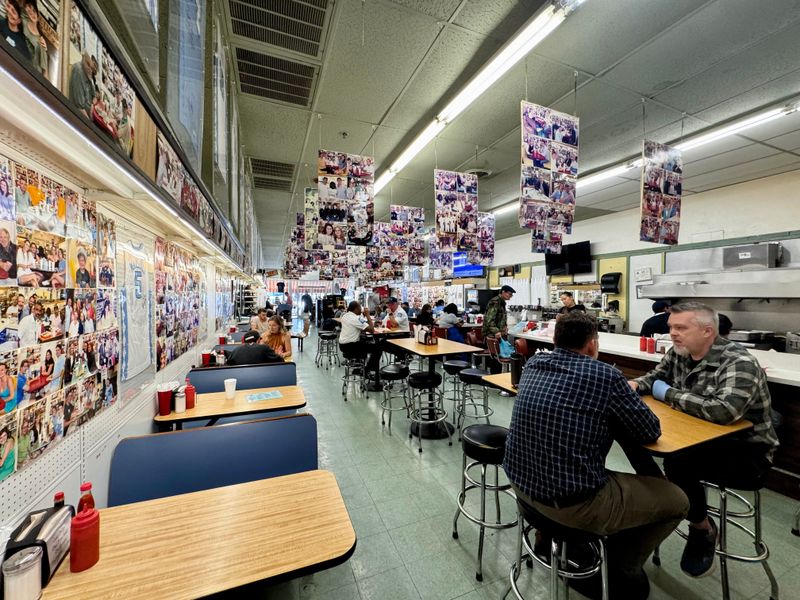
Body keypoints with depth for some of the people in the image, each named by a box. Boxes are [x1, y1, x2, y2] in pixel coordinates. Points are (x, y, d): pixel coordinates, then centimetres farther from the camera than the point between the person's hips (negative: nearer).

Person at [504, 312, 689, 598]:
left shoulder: (533, 364, 1)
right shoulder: (604, 375, -17)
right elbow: (651, 432, -3)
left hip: (522, 483, 7)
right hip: (573, 502, -7)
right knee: (677, 501, 15)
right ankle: (619, 571, 27)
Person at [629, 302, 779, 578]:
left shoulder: (739, 363, -23)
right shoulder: (678, 353, -3)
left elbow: (724, 411, -38)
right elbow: (656, 376, 13)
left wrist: (667, 393, -26)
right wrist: (636, 385, -10)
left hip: (747, 448, -6)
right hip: (704, 437, 6)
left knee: (678, 463, -29)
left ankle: (702, 528, 1)